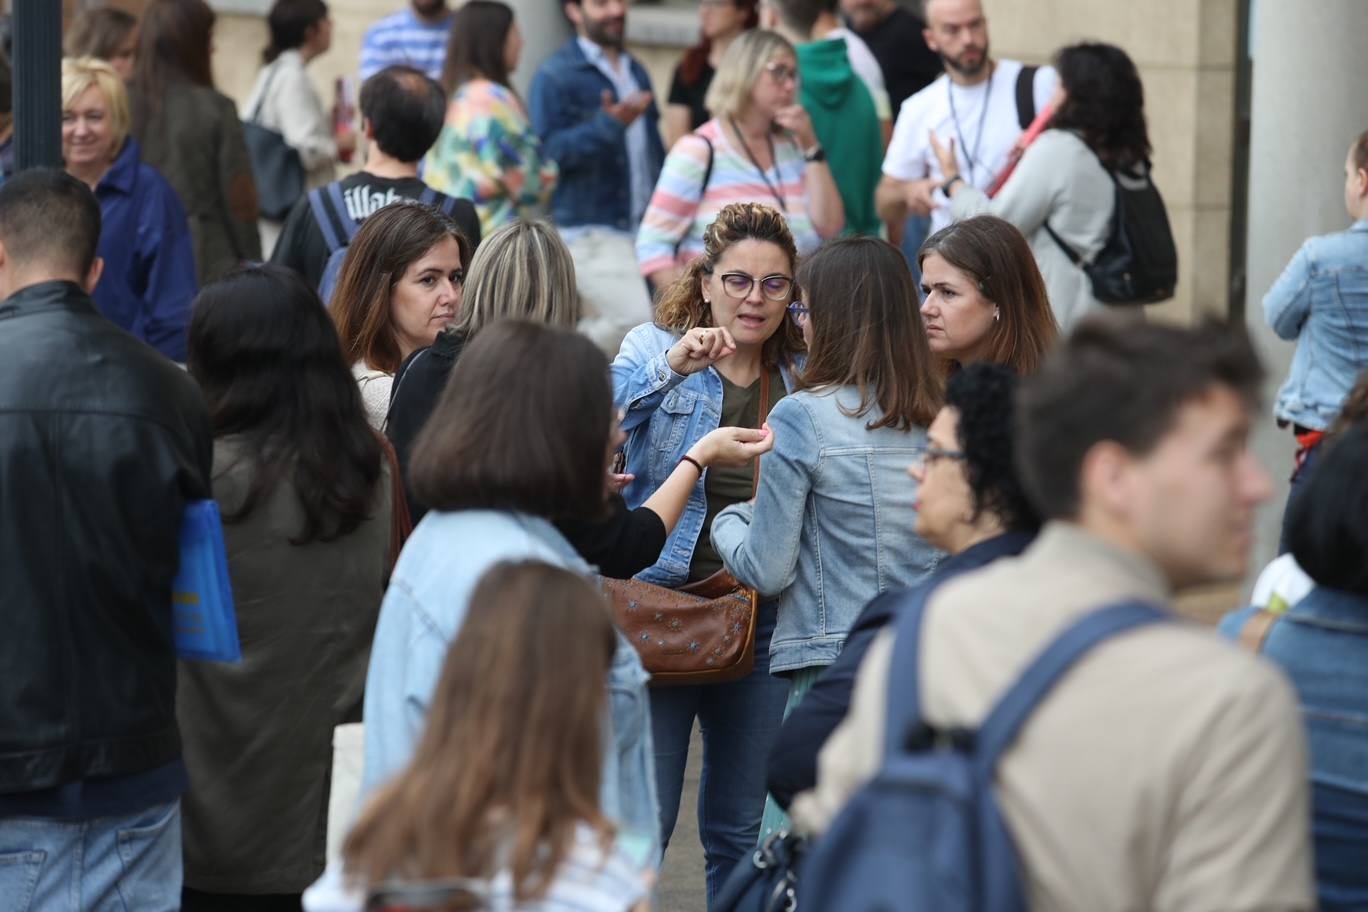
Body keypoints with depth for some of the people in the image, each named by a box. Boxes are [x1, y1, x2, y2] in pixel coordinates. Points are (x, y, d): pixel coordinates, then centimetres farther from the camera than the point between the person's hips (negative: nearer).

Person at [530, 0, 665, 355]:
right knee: (638, 320, -21)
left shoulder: (636, 72, 18)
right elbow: (549, 150, -17)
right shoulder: (556, 76, -7)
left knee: (599, 329, 6)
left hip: (642, 231, 7)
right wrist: (609, 125, -28)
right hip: (589, 233, -7)